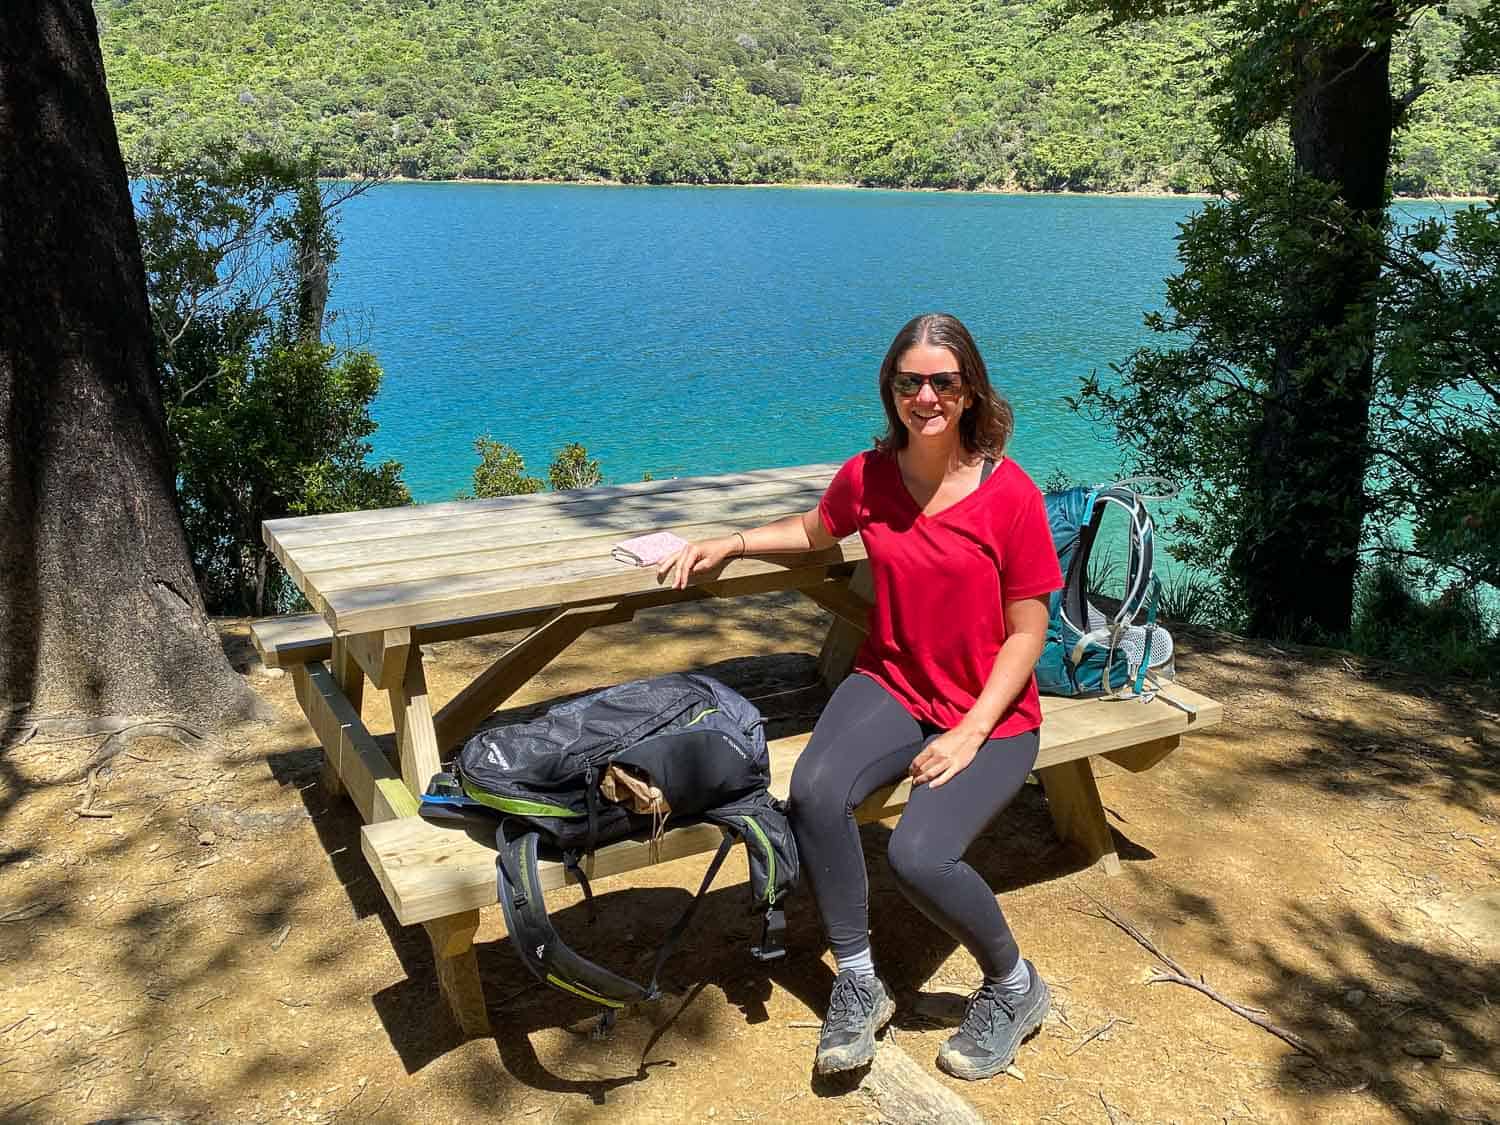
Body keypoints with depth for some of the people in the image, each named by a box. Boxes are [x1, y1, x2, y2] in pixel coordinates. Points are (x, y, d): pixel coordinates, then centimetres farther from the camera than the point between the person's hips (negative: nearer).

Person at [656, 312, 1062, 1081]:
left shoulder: (1010, 494, -14)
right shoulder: (867, 476, -3)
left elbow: (1026, 633, -9)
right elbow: (815, 532, 21)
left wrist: (970, 733, -17)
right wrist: (728, 542, 7)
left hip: (991, 713, -3)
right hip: (891, 685, 4)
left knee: (918, 855, -26)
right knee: (816, 791, -27)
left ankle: (1015, 988, 8)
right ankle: (857, 986, -4)